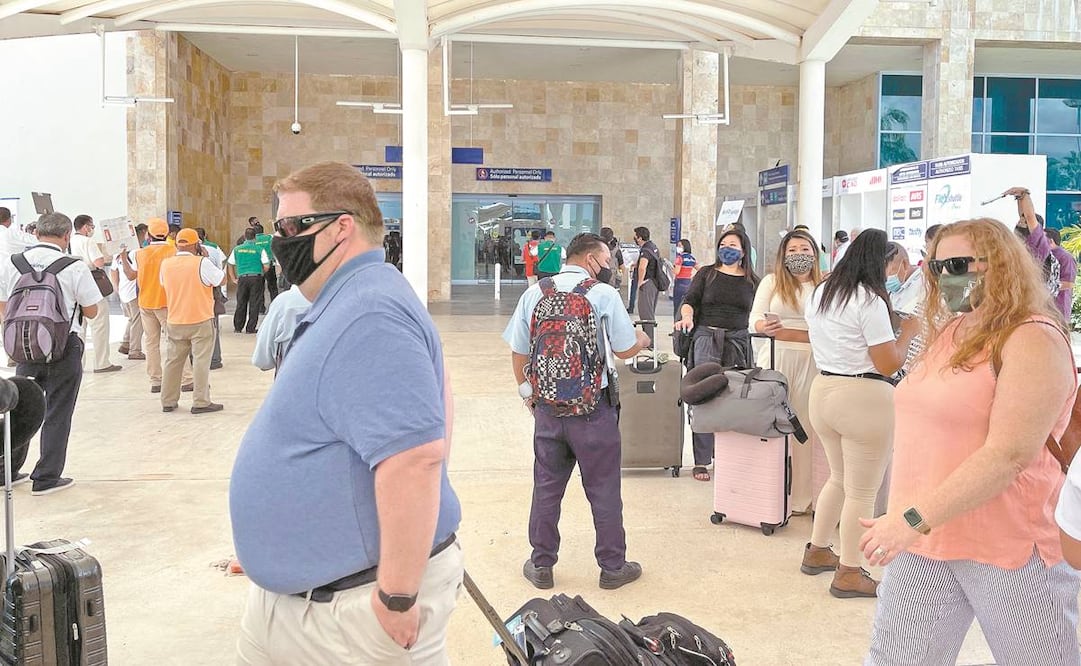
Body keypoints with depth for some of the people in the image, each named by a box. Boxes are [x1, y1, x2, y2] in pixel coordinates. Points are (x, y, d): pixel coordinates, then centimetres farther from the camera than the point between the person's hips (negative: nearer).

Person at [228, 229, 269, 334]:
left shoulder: (237, 249, 7)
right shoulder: (259, 249, -2)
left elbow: (230, 265, 12)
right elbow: (266, 266, -5)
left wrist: (234, 279, 18)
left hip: (242, 278, 3)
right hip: (256, 278, -3)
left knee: (241, 303, 12)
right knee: (254, 304, 4)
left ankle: (238, 327, 17)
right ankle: (250, 328, 5)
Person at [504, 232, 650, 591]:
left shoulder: (535, 293, 2)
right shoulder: (604, 295, -8)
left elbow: (518, 351, 5)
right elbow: (624, 350, -4)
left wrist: (526, 390, 18)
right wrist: (643, 340, 18)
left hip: (547, 405, 3)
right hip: (593, 407, -3)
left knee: (546, 487, 14)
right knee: (603, 490, 9)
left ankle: (541, 565, 24)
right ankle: (613, 567, 22)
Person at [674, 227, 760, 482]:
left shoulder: (751, 281, 13)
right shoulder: (707, 274, 9)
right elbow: (690, 300, 1)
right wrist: (687, 316, -18)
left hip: (738, 343, 2)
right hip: (706, 339, -2)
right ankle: (701, 461, -3)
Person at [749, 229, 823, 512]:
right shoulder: (771, 282, 9)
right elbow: (755, 317, 3)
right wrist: (763, 326, -21)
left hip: (811, 362, 0)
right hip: (776, 358, 0)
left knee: (806, 426, 1)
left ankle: (802, 496, 12)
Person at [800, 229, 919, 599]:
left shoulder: (820, 293, 10)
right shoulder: (869, 300, -15)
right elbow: (889, 364, -14)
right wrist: (907, 332, -1)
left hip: (822, 390, 8)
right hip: (863, 398, -8)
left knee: (838, 479, 24)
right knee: (862, 491, 3)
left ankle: (817, 551, 32)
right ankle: (848, 574, 11)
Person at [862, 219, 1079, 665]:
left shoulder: (1032, 339, -12)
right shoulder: (948, 333, 13)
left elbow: (1010, 454, -23)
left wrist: (917, 518, -26)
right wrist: (904, 519, 15)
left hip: (1006, 545, -7)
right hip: (922, 541, 7)